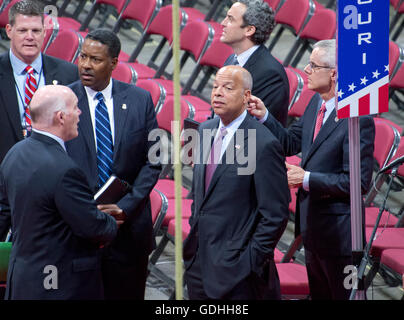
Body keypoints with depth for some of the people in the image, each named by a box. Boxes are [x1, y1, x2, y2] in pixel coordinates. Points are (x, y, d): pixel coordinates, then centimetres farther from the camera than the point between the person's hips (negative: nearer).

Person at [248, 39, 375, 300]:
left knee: (344, 295, 4)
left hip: (337, 230, -9)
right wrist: (264, 116, -2)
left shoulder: (357, 120, -24)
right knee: (319, 294, 21)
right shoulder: (317, 103, 3)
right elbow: (291, 143, 13)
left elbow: (359, 181, -25)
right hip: (311, 223, 9)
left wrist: (307, 179, -23)